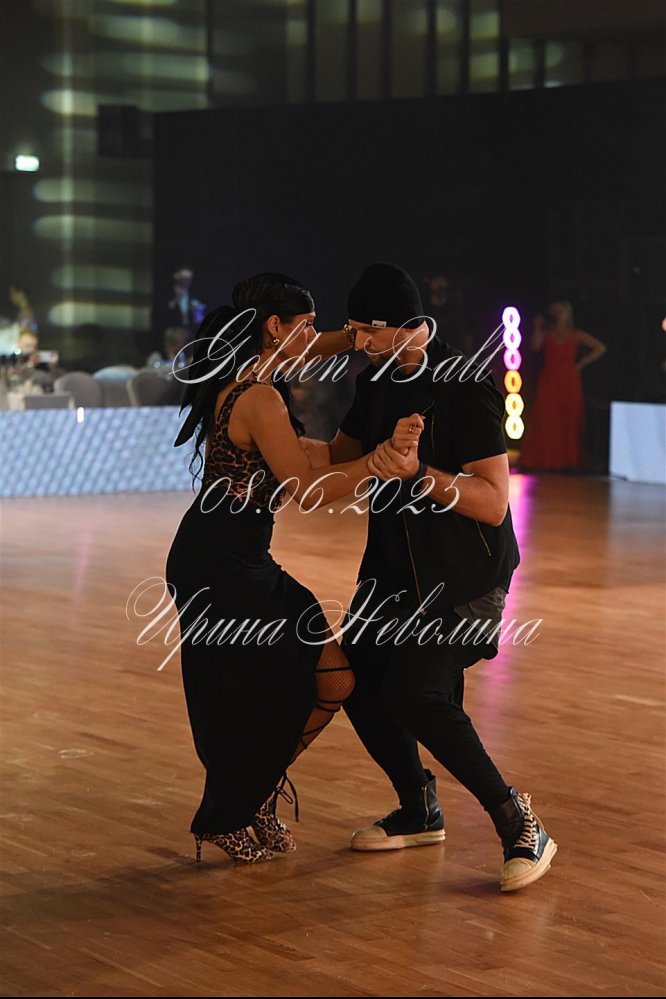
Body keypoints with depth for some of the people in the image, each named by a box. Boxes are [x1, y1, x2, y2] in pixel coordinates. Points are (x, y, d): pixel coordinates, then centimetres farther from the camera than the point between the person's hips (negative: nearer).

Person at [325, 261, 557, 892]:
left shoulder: (466, 387, -19)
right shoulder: (378, 381, 6)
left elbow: (493, 503, -24)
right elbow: (339, 458, 16)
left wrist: (418, 473, -37)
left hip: (463, 575, -8)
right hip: (396, 564, 8)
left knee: (415, 693, -22)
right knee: (358, 681, 6)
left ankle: (520, 827, -10)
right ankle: (419, 813, 27)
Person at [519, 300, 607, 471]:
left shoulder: (576, 335, 9)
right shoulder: (546, 333, 10)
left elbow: (600, 348, 7)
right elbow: (535, 346, -10)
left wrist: (582, 363, 1)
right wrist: (537, 327, -12)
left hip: (570, 383, 0)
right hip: (549, 383, 0)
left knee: (569, 421, -2)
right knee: (546, 422, -7)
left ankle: (568, 460, 1)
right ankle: (544, 460, -7)